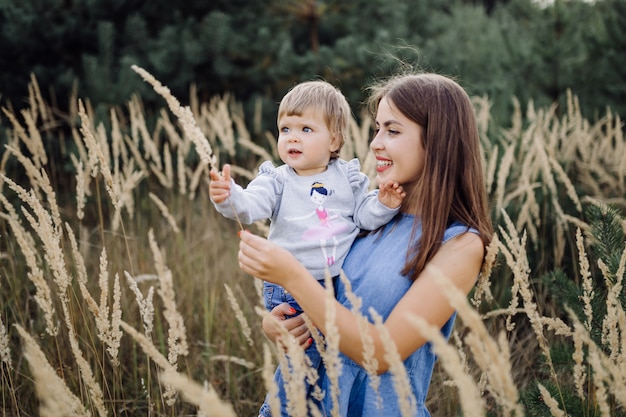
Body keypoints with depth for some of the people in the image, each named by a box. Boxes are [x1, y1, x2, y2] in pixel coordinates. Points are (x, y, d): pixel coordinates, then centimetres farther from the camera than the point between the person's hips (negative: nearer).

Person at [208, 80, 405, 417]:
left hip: (340, 284, 4)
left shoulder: (348, 178, 3)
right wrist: (229, 196, -40)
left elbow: (364, 216, 3)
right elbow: (250, 205, -20)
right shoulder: (277, 181, -4)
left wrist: (384, 204, -16)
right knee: (306, 354, -7)